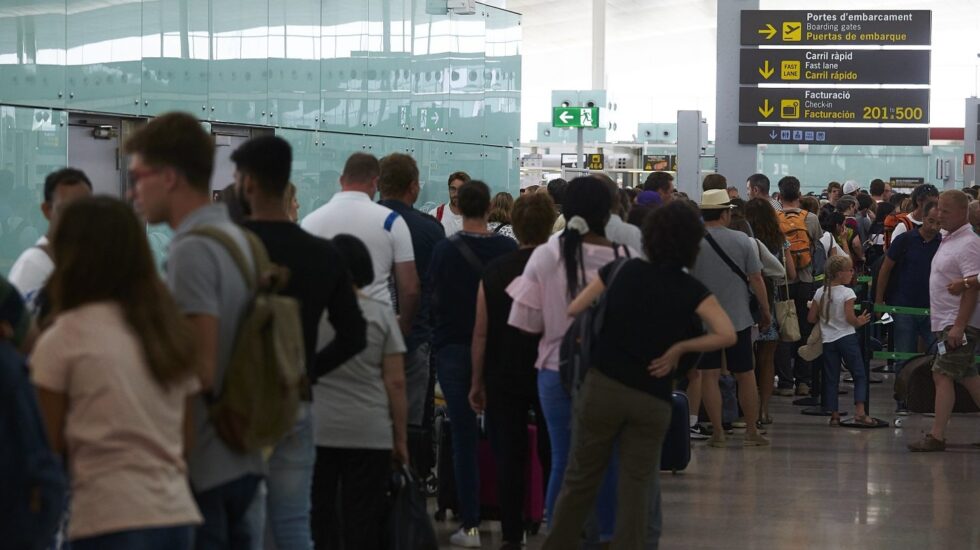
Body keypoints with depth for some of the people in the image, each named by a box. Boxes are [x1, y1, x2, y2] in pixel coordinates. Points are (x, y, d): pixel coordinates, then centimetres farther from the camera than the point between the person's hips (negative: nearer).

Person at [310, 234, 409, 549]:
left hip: (315, 431, 0)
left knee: (318, 517, 7)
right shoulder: (380, 314, 0)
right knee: (363, 522, 3)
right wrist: (401, 439, 6)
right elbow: (396, 382, -1)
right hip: (370, 434, 0)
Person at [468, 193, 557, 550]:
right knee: (553, 458, 10)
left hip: (503, 378, 1)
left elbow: (480, 333, 0)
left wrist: (477, 382, 8)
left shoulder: (494, 272, -2)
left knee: (508, 461, 5)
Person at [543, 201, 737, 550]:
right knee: (636, 486, 10)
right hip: (653, 400, -1)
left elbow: (572, 312, 5)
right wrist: (678, 348, -6)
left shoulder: (622, 271, 1)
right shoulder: (692, 291, -2)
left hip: (603, 387, 1)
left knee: (581, 478, 12)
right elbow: (727, 335, -13)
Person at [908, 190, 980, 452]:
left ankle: (936, 436, -11)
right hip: (946, 321, 10)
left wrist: (959, 326, -26)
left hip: (959, 322, -10)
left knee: (942, 375, -12)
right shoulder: (948, 241, 14)